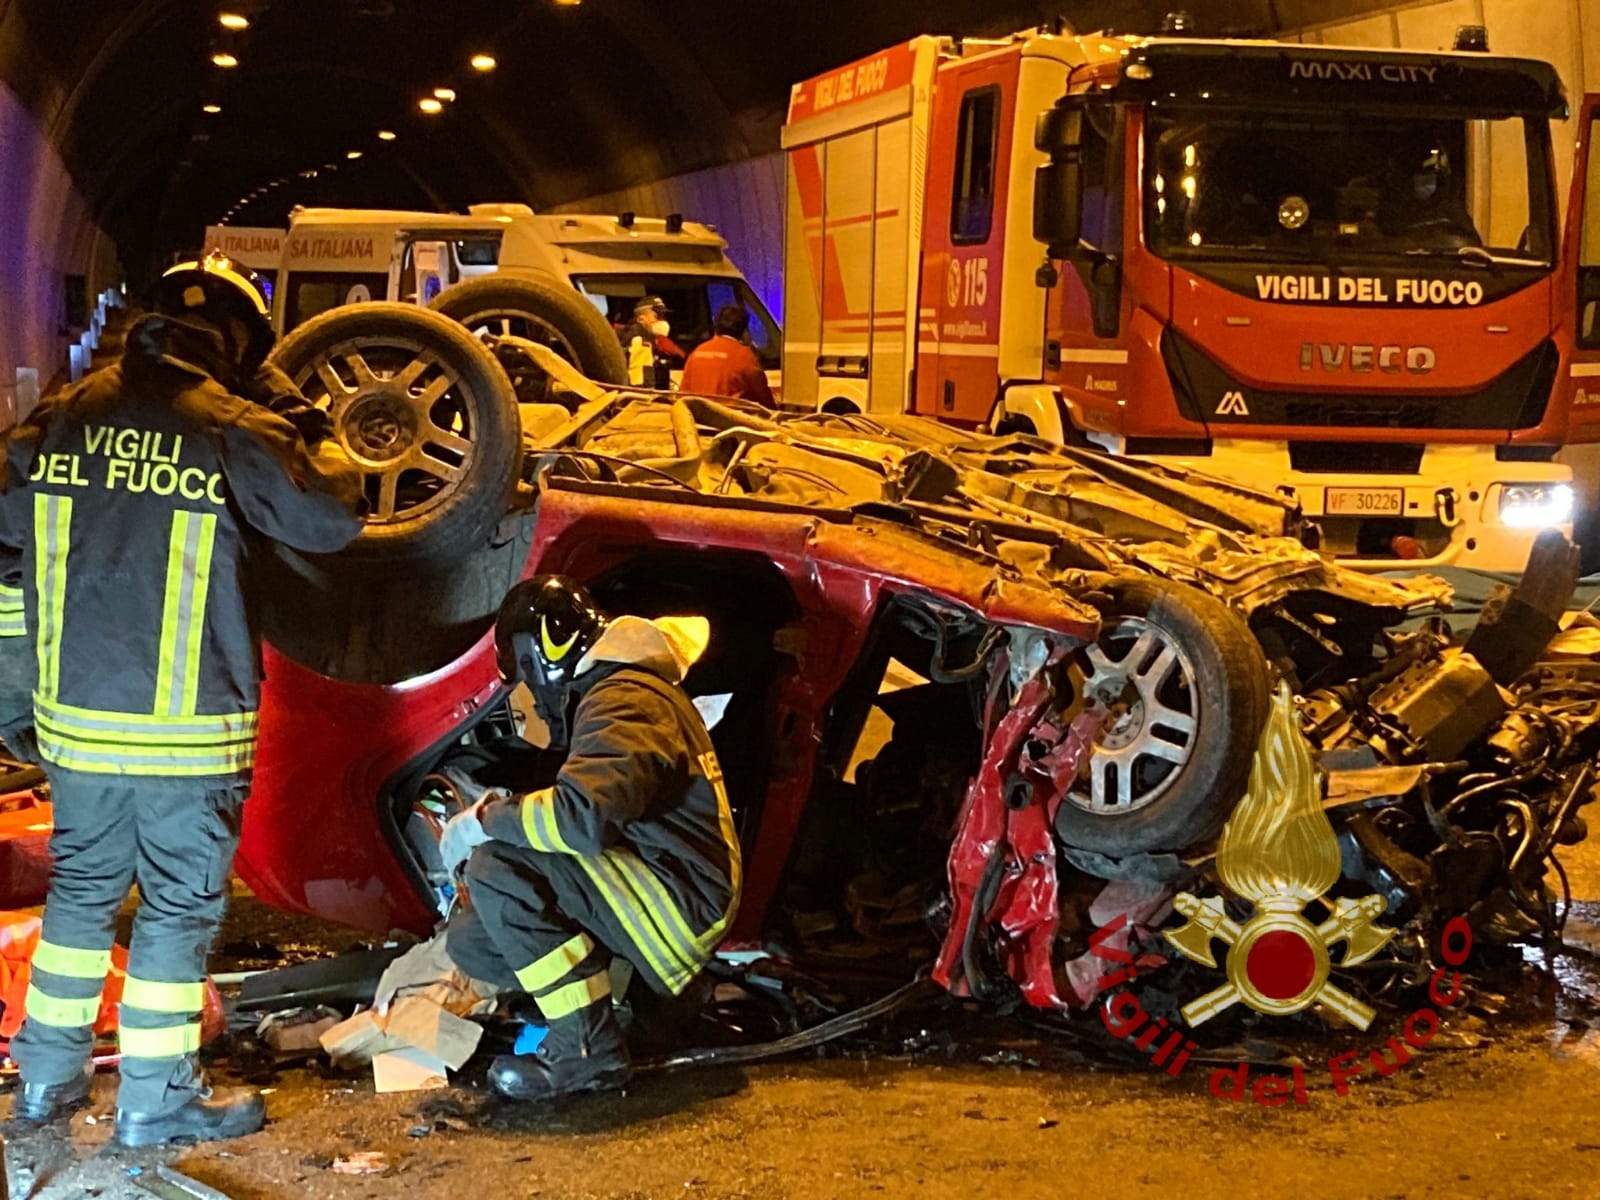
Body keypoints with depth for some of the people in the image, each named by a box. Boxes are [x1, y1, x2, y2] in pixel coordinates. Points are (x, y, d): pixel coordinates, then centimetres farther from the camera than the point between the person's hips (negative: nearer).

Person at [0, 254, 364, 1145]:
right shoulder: (234, 432, -12)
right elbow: (333, 518, -5)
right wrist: (295, 417, 8)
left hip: (75, 718, 5)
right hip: (186, 730, -5)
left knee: (82, 887, 20)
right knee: (181, 904, 7)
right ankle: (157, 1098, 15)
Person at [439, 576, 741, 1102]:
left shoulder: (622, 701, -18)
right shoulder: (611, 692, 18)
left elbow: (584, 816, -33)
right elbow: (589, 805, 26)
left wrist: (487, 820, -19)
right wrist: (506, 805, 13)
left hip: (684, 899, -11)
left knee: (496, 867, -24)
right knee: (468, 942, 6)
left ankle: (587, 1049, -17)